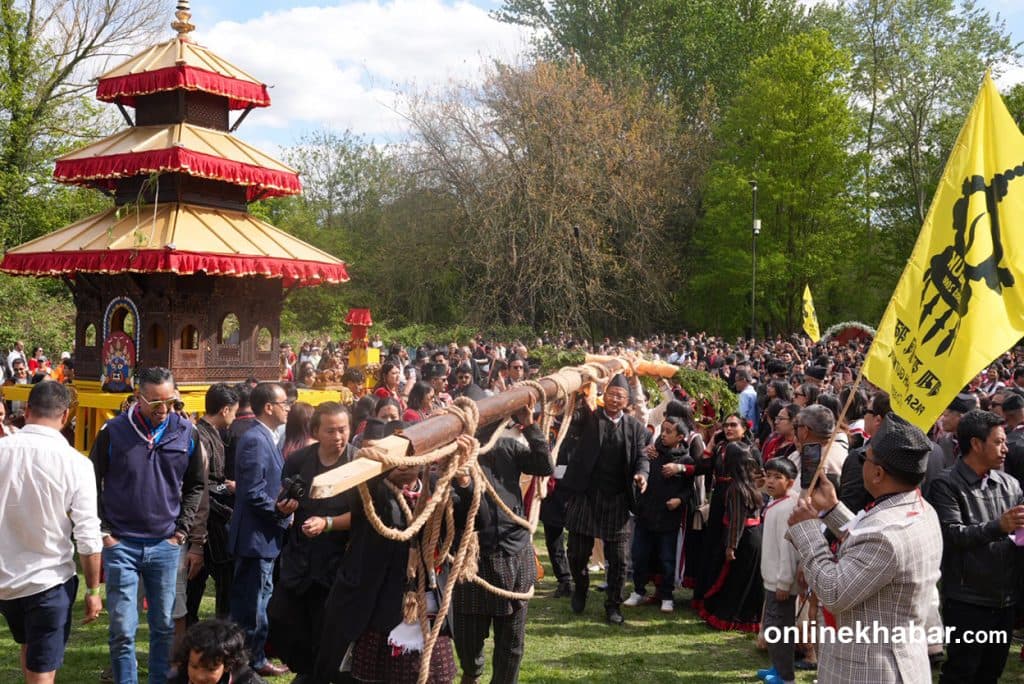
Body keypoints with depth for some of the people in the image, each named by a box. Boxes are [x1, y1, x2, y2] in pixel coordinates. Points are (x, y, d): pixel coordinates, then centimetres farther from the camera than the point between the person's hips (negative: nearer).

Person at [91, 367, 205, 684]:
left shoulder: (186, 433, 0)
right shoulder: (114, 432, -6)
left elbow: (196, 485, 11)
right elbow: (92, 485, 3)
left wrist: (181, 530, 4)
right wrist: (103, 532, -2)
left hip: (166, 545, 2)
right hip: (121, 546, -2)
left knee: (165, 626, 10)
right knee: (123, 630, 0)